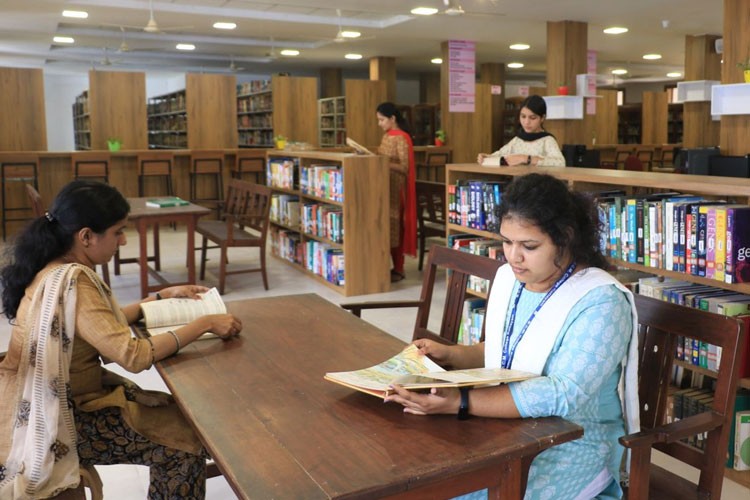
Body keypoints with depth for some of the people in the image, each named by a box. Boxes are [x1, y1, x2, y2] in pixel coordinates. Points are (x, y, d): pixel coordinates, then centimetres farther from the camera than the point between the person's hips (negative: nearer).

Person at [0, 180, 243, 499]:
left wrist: (164, 296, 10)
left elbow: (105, 323, 14)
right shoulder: (70, 282, -29)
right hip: (62, 420, -9)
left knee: (178, 414, 12)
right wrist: (205, 323, -24)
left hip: (63, 400, 9)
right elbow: (134, 356, -32)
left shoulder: (59, 269, 1)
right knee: (186, 444, -4)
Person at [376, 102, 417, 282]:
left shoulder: (401, 138, -13)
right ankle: (393, 266, 15)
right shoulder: (387, 136, 13)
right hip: (385, 186, 8)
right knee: (387, 225, 8)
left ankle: (399, 269, 5)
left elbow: (404, 168, -16)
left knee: (394, 226, -4)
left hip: (396, 188, -8)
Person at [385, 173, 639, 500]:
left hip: (573, 445, -6)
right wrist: (449, 355, -2)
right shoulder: (508, 278, 3)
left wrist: (460, 404, -36)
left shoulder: (601, 303, -19)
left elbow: (563, 395, -29)